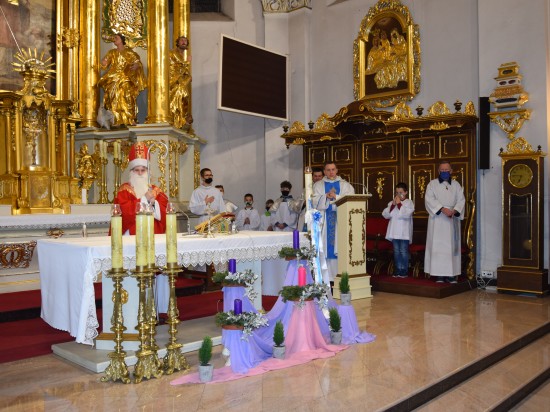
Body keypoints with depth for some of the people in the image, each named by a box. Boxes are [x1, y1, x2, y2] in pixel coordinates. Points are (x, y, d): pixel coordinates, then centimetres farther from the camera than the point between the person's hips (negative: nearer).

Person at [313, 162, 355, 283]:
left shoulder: (345, 185, 13)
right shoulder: (318, 185, 13)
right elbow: (315, 202, -1)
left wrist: (336, 197, -17)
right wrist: (326, 197, -18)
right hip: (324, 222, 0)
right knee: (325, 249, -5)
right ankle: (326, 278, -2)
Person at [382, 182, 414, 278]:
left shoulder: (409, 202, -2)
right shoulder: (391, 203, 9)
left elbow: (407, 214, -18)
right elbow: (385, 214, -1)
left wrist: (399, 204, -15)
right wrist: (393, 205, -10)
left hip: (404, 232, -4)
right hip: (394, 232, 5)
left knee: (403, 251, -1)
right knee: (396, 251, 9)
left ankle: (404, 270, 7)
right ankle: (398, 269, 16)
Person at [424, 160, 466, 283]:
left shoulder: (456, 185, 12)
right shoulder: (432, 184, 4)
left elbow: (461, 200, 4)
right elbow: (429, 199, -8)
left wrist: (454, 211, -15)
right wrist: (442, 209, -20)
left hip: (452, 220, 2)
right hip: (437, 220, -2)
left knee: (452, 246, 2)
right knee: (438, 246, -4)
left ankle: (451, 274, 4)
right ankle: (439, 274, -3)